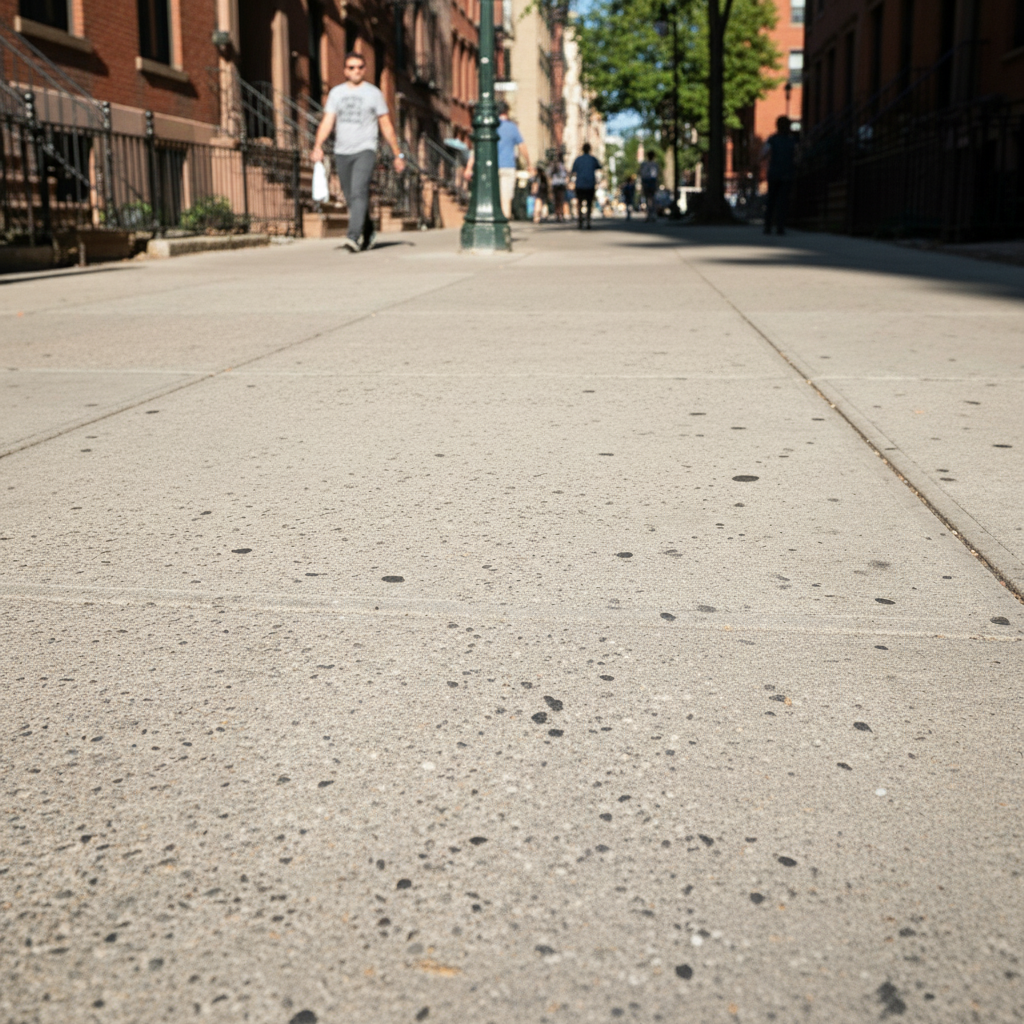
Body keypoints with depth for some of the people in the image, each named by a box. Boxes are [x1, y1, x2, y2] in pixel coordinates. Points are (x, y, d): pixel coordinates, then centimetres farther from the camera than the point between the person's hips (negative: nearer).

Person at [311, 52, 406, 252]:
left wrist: (398, 154, 7)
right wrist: (318, 146, -14)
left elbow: (386, 125, 8)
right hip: (342, 153, 4)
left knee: (358, 193, -22)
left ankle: (353, 236, -30)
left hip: (365, 151, -4)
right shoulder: (336, 93, 11)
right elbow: (327, 122, 2)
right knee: (351, 199, 10)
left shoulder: (374, 93, 5)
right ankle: (368, 232, 31)